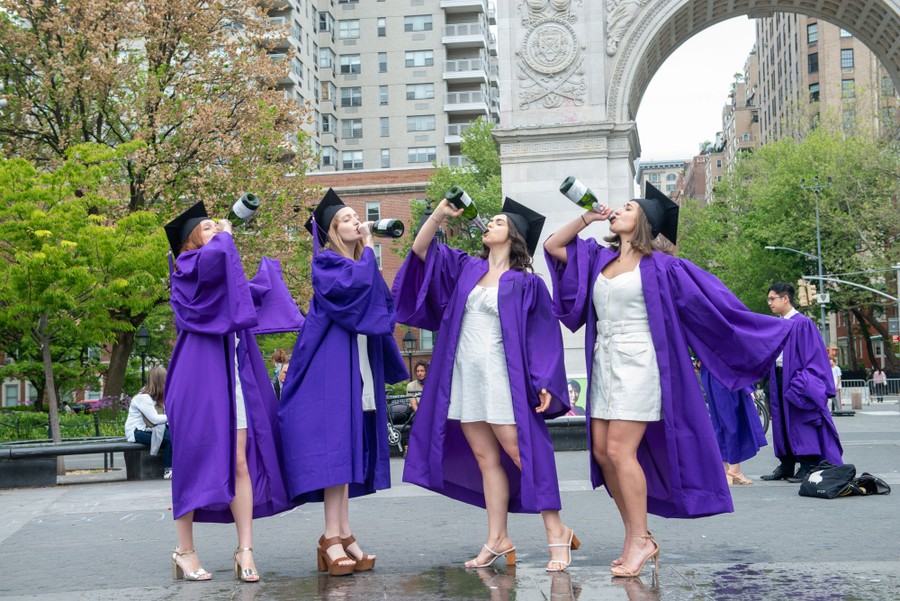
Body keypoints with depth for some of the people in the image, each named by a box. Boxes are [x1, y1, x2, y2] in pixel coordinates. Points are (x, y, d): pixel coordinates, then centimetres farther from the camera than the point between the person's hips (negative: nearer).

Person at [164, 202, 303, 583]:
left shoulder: (228, 277, 22)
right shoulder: (187, 267, 0)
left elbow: (258, 292, 41)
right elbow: (216, 255, -23)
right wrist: (224, 235, -3)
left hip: (234, 374, 6)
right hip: (200, 373, -6)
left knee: (241, 462, -3)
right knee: (195, 460, -2)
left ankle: (245, 550, -4)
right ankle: (184, 551, 6)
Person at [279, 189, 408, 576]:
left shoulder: (364, 264, 20)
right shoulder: (325, 262, -3)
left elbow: (382, 307, 23)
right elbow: (354, 284, -20)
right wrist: (369, 250, -7)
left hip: (360, 366, 7)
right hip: (332, 361, -7)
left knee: (351, 447, 4)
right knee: (335, 443, -13)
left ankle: (343, 534, 4)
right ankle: (332, 537, -14)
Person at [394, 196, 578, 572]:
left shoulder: (524, 283, -1)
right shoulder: (465, 268, 13)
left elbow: (543, 335, -3)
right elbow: (420, 250, 8)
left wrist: (544, 383, -12)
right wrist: (439, 215, -8)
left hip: (500, 377, -5)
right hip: (464, 376, 5)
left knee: (520, 453, -7)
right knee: (485, 459, 7)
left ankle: (557, 533, 2)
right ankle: (498, 540, 12)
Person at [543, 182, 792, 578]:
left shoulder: (658, 266, -3)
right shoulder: (598, 258, 15)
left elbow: (709, 302, -2)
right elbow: (552, 246, 21)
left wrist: (766, 330, -3)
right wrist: (588, 217, 12)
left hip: (637, 364, -6)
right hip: (603, 364, 7)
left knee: (619, 450, -14)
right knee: (601, 452, 3)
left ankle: (639, 540, -3)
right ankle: (639, 538, 13)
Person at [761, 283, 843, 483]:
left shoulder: (802, 323, -10)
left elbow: (812, 354, -13)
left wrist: (801, 382, -18)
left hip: (796, 379, -8)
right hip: (779, 379, 8)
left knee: (801, 422, -4)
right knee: (783, 422, 10)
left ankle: (808, 467, 1)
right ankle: (786, 466, 17)